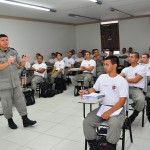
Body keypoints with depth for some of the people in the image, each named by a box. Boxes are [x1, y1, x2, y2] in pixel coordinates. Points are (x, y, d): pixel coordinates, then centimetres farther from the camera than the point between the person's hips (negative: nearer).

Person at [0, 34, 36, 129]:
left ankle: (25, 120, 20)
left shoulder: (13, 52, 6)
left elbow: (20, 63, 6)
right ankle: (10, 121, 27)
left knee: (20, 101, 9)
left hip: (16, 82, 4)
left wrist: (23, 61, -16)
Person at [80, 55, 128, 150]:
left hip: (117, 109, -4)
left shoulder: (122, 81, -8)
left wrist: (109, 112, -23)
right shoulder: (102, 77, 7)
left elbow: (122, 101, -13)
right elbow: (94, 89, 19)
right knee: (87, 121, -16)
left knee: (114, 125, -34)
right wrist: (87, 92, -4)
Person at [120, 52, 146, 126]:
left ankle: (133, 116, -6)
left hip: (137, 89, -4)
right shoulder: (126, 69, 17)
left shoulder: (141, 68, 3)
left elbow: (135, 80, -9)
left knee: (141, 99, -36)